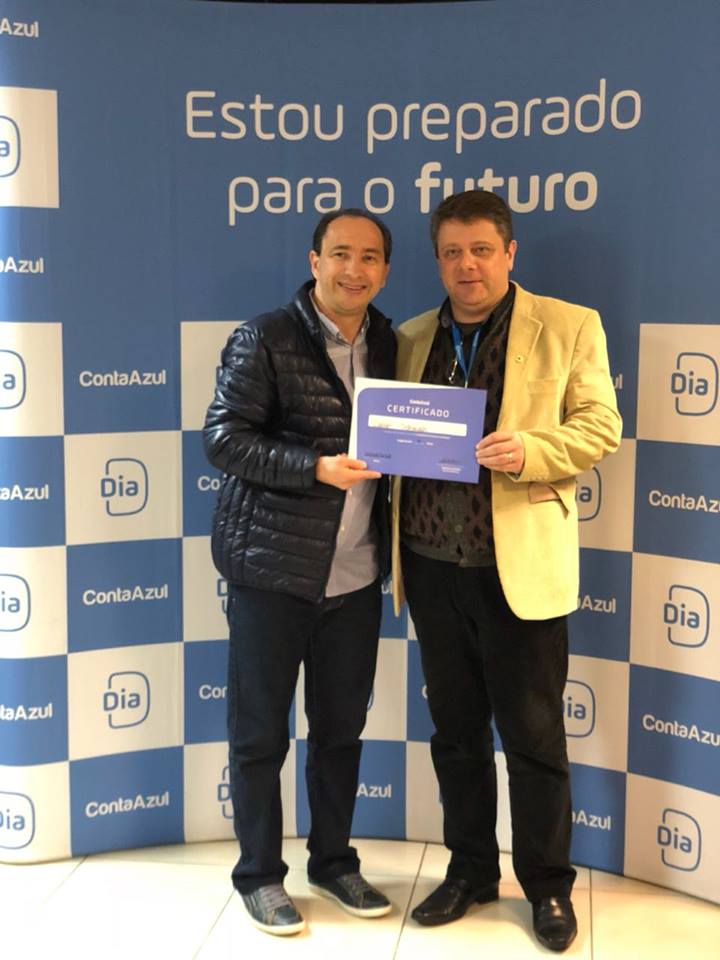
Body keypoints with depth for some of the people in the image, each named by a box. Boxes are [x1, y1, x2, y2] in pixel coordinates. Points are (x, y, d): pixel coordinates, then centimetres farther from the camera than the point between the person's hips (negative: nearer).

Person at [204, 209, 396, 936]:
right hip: (273, 568, -5)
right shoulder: (265, 340, -9)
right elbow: (222, 436, -14)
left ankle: (333, 860, 33)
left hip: (355, 574, 5)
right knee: (260, 730, 7)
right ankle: (259, 875, 24)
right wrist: (316, 467, -23)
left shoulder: (387, 344, 9)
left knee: (342, 725, 15)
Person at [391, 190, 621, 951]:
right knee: (454, 729, 15)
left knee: (533, 735, 6)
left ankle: (547, 885, 24)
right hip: (432, 566, 4)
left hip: (519, 567, -4)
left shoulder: (569, 328, -1)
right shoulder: (410, 339, 10)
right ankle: (470, 869, 32)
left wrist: (528, 452, -21)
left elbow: (599, 427, -5)